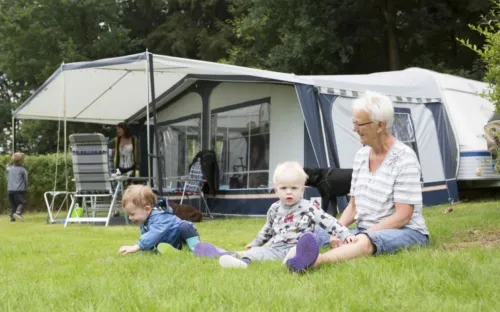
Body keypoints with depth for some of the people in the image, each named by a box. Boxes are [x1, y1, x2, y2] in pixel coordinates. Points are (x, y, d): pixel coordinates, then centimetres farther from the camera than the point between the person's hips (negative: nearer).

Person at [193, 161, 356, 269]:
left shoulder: (309, 208, 0)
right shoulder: (275, 209, 16)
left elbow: (328, 222, -5)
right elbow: (268, 229, 32)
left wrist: (345, 234, -17)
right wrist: (255, 243, 41)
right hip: (276, 248, 4)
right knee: (257, 252, -25)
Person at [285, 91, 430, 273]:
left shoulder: (404, 159, -14)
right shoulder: (361, 155, 9)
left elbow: (402, 216, -18)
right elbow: (353, 205, 14)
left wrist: (362, 236, -22)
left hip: (405, 232, -10)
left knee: (365, 243, -42)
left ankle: (315, 260, -66)